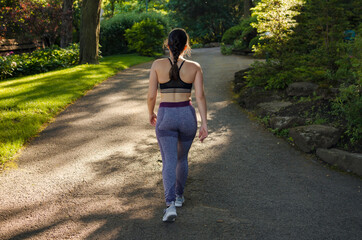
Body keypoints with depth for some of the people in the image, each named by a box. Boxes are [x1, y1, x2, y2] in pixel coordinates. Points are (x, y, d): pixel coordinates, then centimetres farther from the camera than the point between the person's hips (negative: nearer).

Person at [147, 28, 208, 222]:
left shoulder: (158, 65, -4)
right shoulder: (194, 67, -2)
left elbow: (151, 96, -3)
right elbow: (200, 95, -8)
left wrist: (151, 114, 15)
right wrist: (204, 123, -7)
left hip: (165, 117, -2)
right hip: (187, 115, 2)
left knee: (169, 162, -2)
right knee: (182, 158, 22)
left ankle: (170, 204, -18)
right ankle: (179, 195, 37)